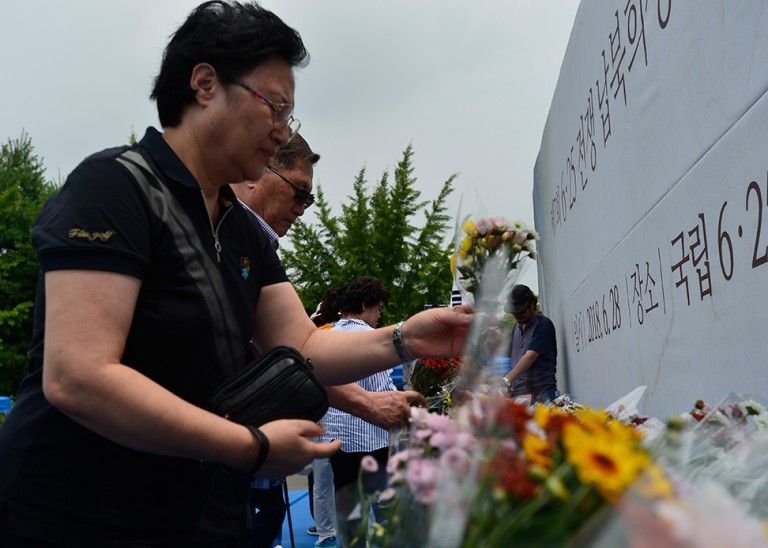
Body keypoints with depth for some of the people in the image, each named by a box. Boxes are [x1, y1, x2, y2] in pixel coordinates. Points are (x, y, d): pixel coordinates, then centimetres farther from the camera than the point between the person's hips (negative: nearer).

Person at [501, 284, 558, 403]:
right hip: (517, 394, 6)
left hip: (540, 393, -6)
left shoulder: (544, 325, -5)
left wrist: (507, 380, -26)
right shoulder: (516, 327, 18)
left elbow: (530, 357, -17)